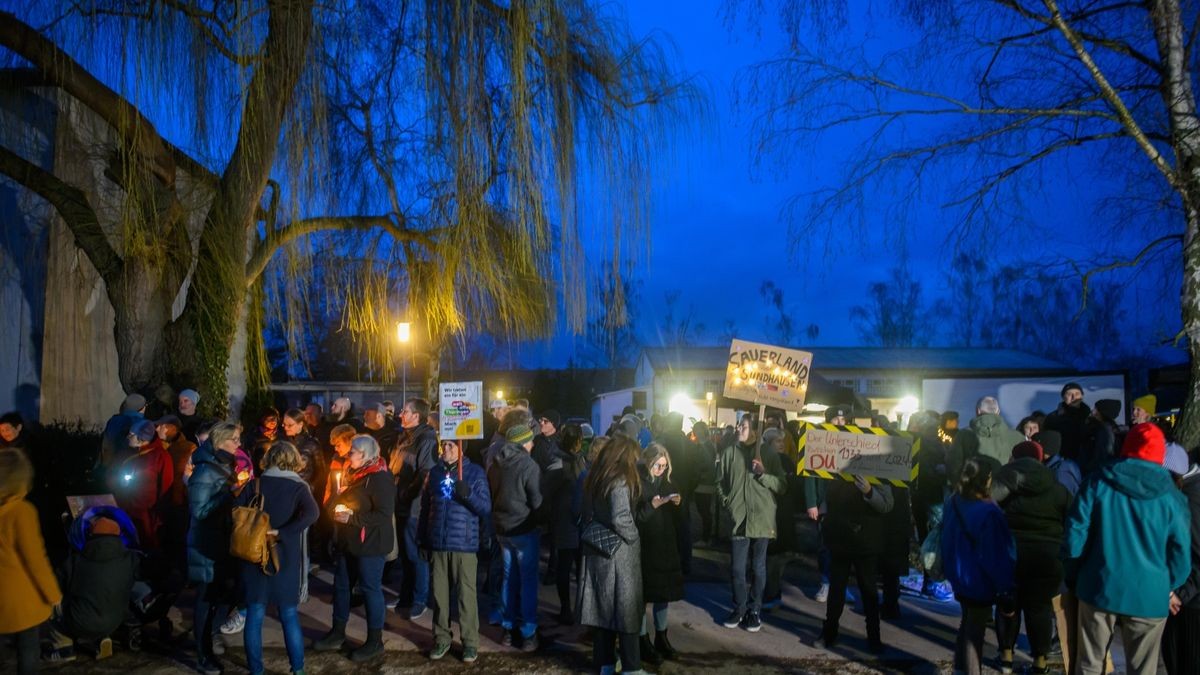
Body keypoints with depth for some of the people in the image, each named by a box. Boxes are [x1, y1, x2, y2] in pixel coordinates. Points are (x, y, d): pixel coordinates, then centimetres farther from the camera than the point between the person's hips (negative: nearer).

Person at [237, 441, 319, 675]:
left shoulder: (255, 485, 0)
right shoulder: (299, 487, -5)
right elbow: (311, 514, -23)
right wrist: (280, 533, -19)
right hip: (286, 558, -1)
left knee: (254, 616, 10)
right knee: (290, 616, 11)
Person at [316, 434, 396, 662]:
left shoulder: (380, 478, -19)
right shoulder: (354, 474, 12)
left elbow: (384, 515, -25)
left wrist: (352, 518, -23)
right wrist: (337, 507, 7)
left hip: (370, 544, -9)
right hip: (349, 542, 9)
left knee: (370, 589, 1)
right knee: (341, 585, 16)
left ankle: (375, 641, 13)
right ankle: (337, 633, 31)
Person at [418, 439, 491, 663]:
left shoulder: (475, 472, -3)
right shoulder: (434, 472, 9)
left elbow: (486, 509, -7)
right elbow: (425, 508, 13)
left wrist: (468, 495, -23)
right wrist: (423, 540, 11)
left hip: (464, 544, -3)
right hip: (437, 544, 4)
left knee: (466, 594, -1)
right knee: (439, 593, 9)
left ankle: (470, 642, 8)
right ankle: (441, 638, 22)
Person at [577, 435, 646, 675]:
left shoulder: (593, 479, 8)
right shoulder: (620, 481, -17)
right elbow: (621, 519, -25)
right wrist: (634, 537, -10)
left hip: (597, 550, 7)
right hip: (618, 553, -7)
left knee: (602, 606, 12)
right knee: (625, 610, 2)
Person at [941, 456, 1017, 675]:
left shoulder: (952, 503, -4)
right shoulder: (988, 513, -28)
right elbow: (997, 557, -22)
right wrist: (1005, 593, -15)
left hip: (959, 576, 7)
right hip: (980, 582, -7)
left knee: (967, 623, 24)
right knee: (975, 630, 7)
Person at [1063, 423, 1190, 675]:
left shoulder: (1098, 483, -5)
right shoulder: (1171, 496, -5)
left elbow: (1075, 536, -6)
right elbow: (1180, 553, -3)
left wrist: (1074, 577, 8)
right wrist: (1169, 588, 14)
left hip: (1099, 588, 0)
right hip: (1150, 597, 0)